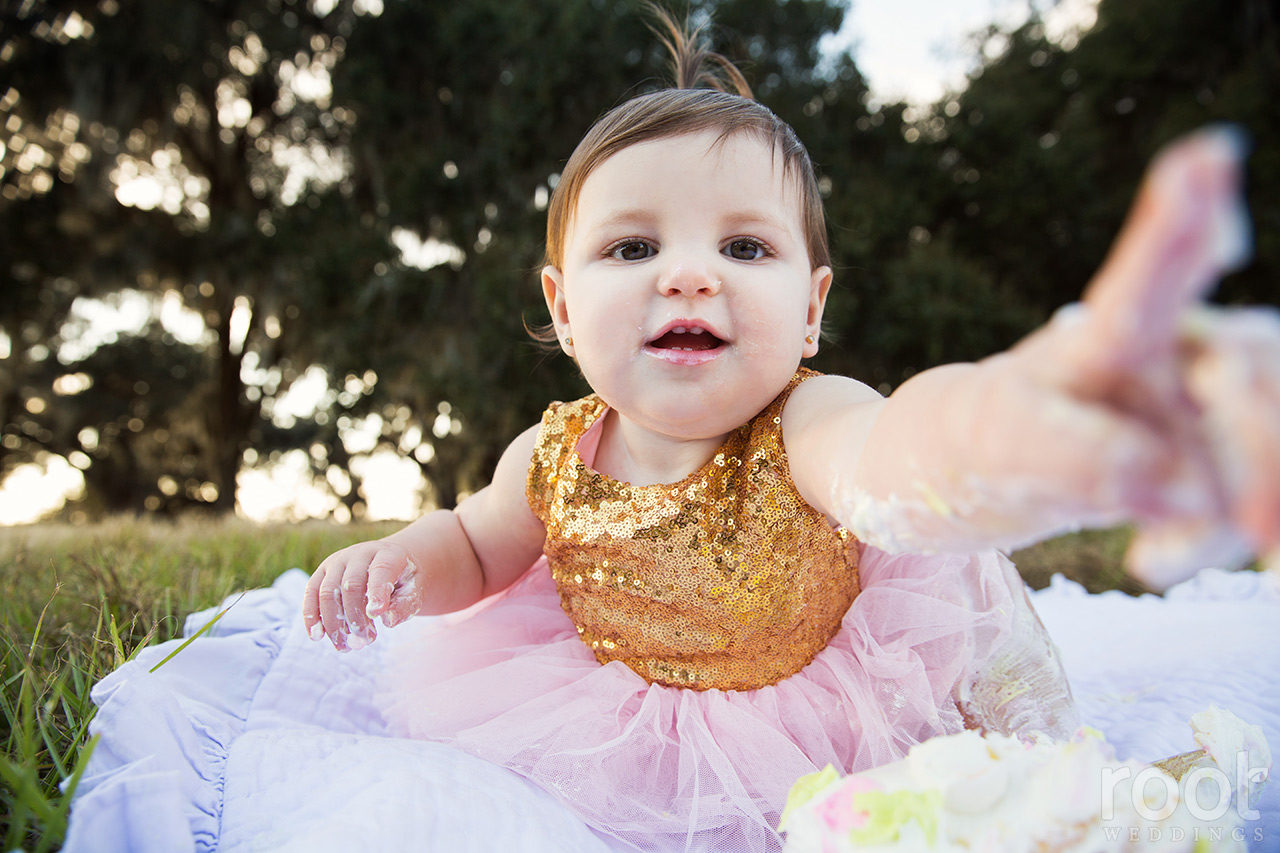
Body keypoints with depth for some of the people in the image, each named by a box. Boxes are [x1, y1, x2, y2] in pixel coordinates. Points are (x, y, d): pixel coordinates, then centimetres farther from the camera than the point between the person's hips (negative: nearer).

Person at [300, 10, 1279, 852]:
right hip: (626, 726, 4)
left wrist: (1011, 431, -85)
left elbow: (892, 456, -60)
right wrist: (405, 562, -18)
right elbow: (478, 544, 6)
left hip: (837, 721, -3)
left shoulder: (805, 428, -33)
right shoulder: (553, 457, -17)